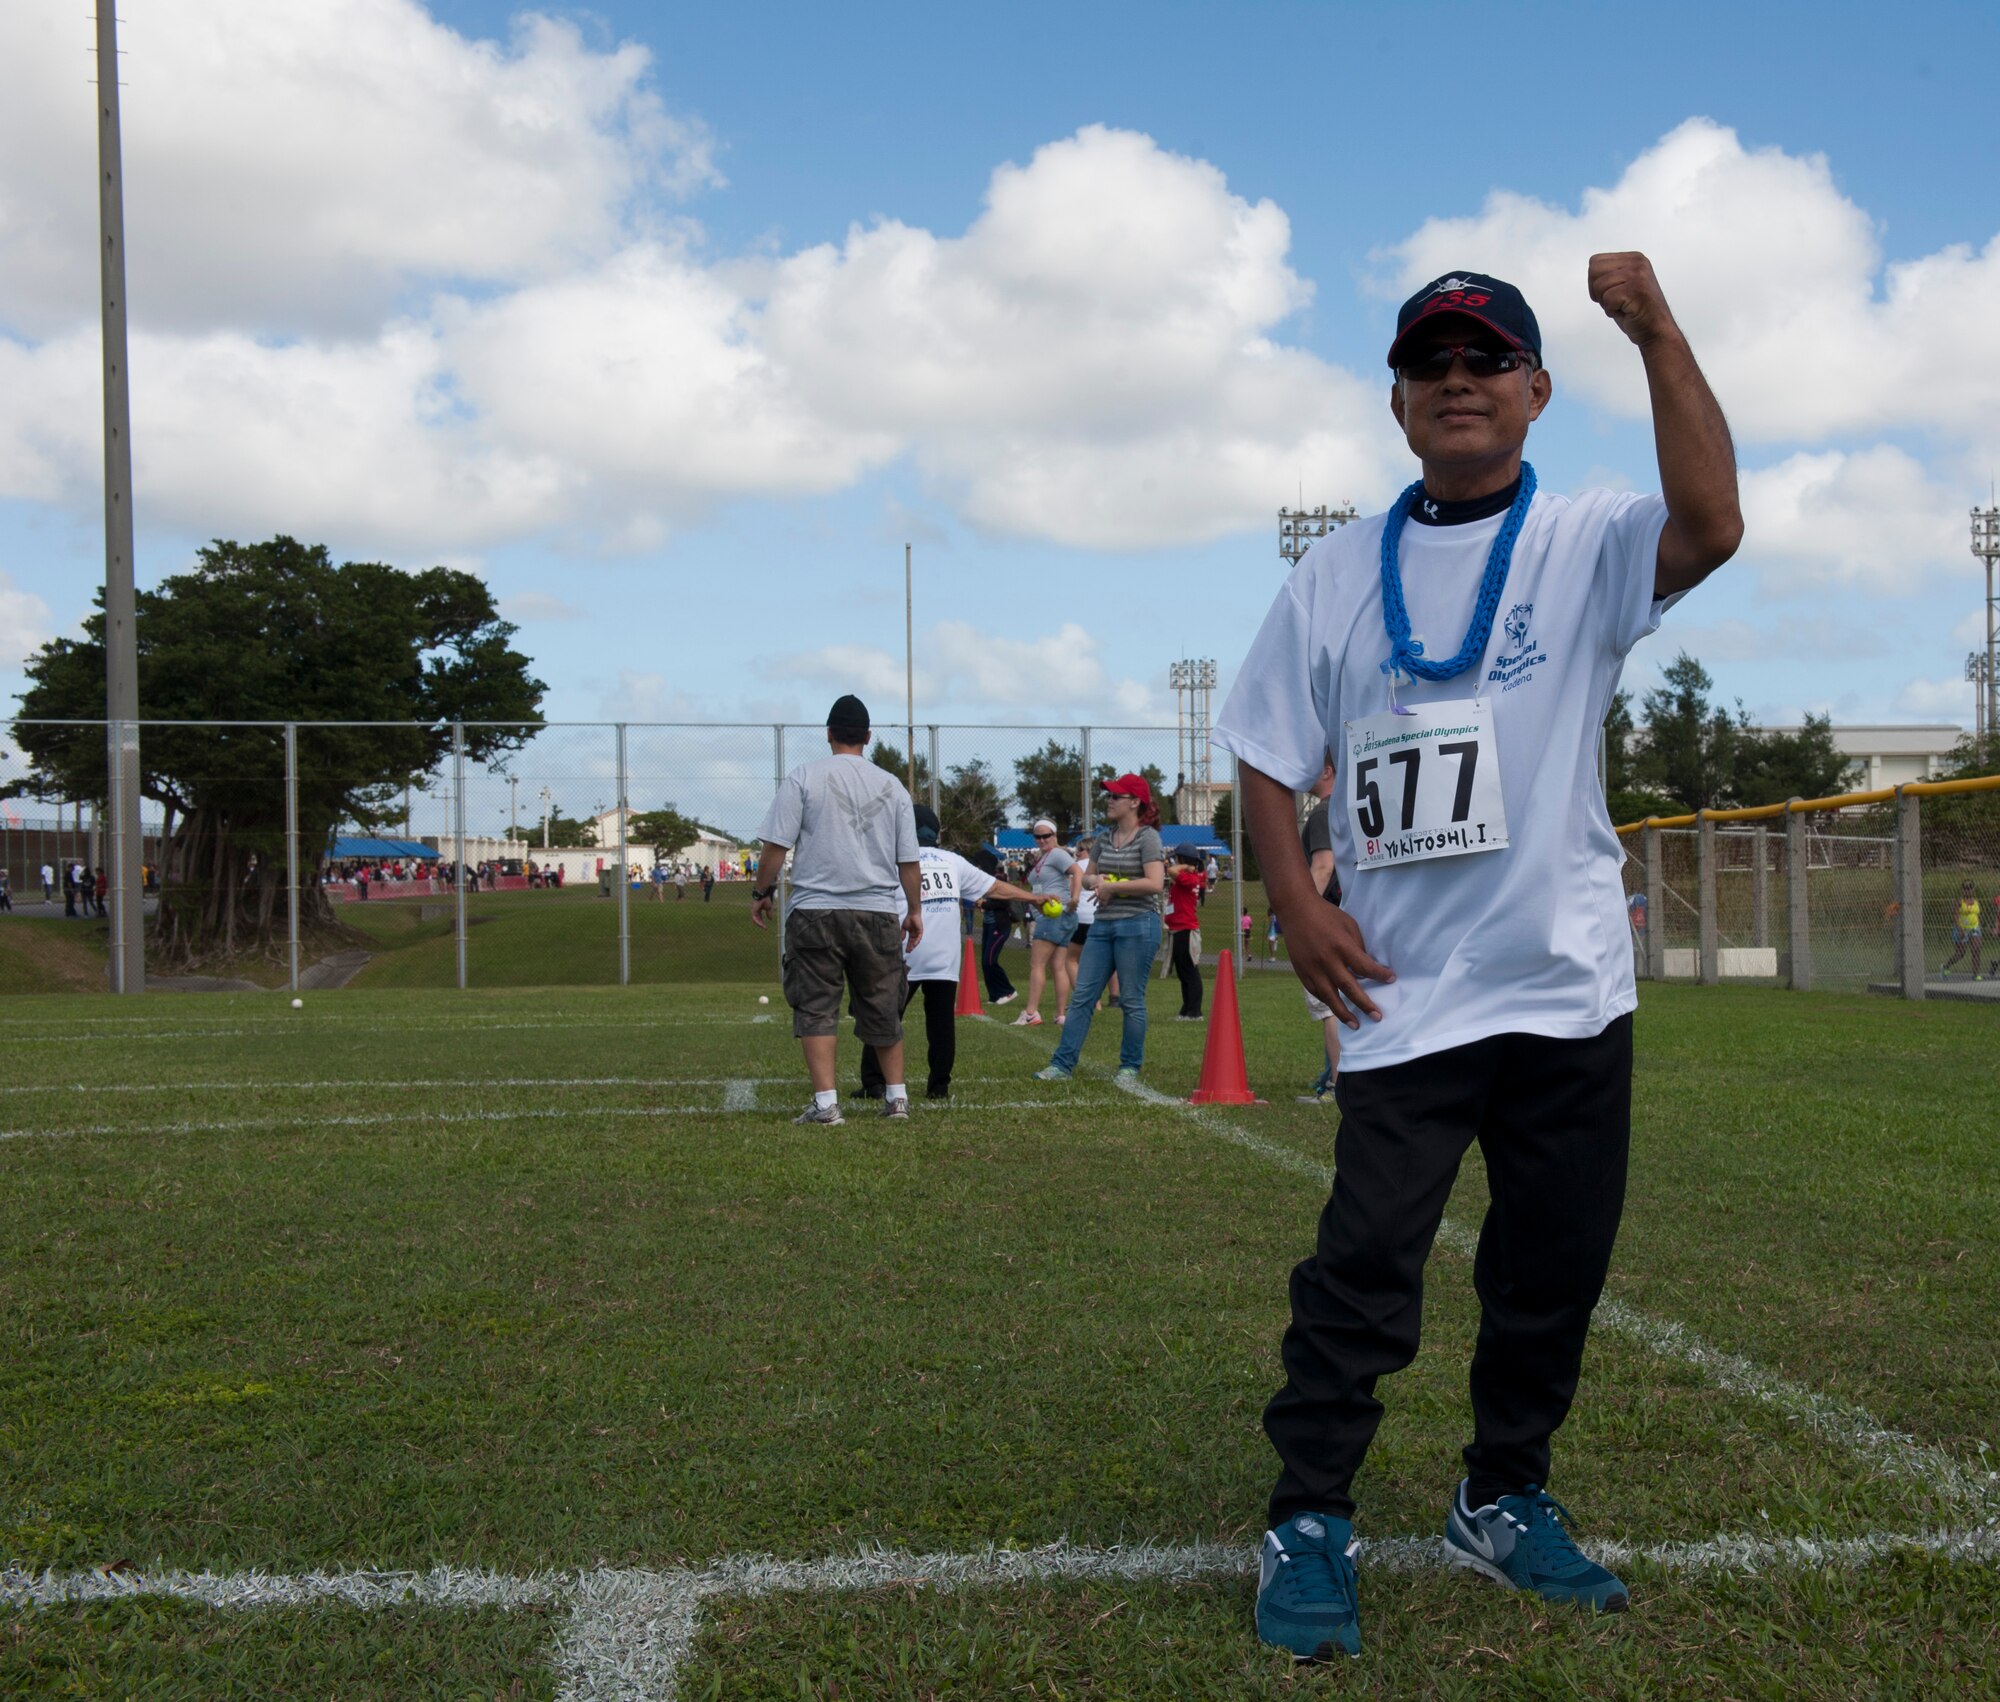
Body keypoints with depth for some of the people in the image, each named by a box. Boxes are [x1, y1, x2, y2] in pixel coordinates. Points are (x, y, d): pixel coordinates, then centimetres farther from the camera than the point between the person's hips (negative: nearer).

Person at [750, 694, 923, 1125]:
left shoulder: (804, 777, -1)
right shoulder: (891, 786, 8)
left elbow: (776, 844, -5)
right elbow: (908, 858, 10)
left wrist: (762, 892, 7)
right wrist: (915, 910, 20)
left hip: (815, 910, -3)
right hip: (877, 912, 3)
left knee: (815, 1007, 1)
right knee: (883, 1008, 14)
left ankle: (825, 1102, -7)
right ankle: (897, 1097, 21)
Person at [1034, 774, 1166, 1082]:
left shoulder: (1147, 837, -8)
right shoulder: (1105, 837, 14)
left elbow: (1155, 883, -19)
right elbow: (1088, 876, 22)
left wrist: (1111, 886, -14)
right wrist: (1096, 881, -2)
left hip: (1137, 925, -7)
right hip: (1103, 924, 7)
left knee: (1131, 999, 0)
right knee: (1082, 996, 3)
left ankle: (1131, 1066, 11)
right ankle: (1063, 1064, 5)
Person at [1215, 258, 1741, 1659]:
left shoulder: (1587, 547, 1)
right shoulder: (1341, 573, 6)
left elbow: (1710, 524, -21)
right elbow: (1268, 753, 7)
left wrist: (1657, 332, -23)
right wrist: (1297, 899, -7)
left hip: (1570, 988, 1)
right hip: (1405, 999, -1)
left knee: (1556, 1268, 11)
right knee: (1363, 1267, -5)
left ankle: (1505, 1501, 30)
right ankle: (1310, 1523, 9)